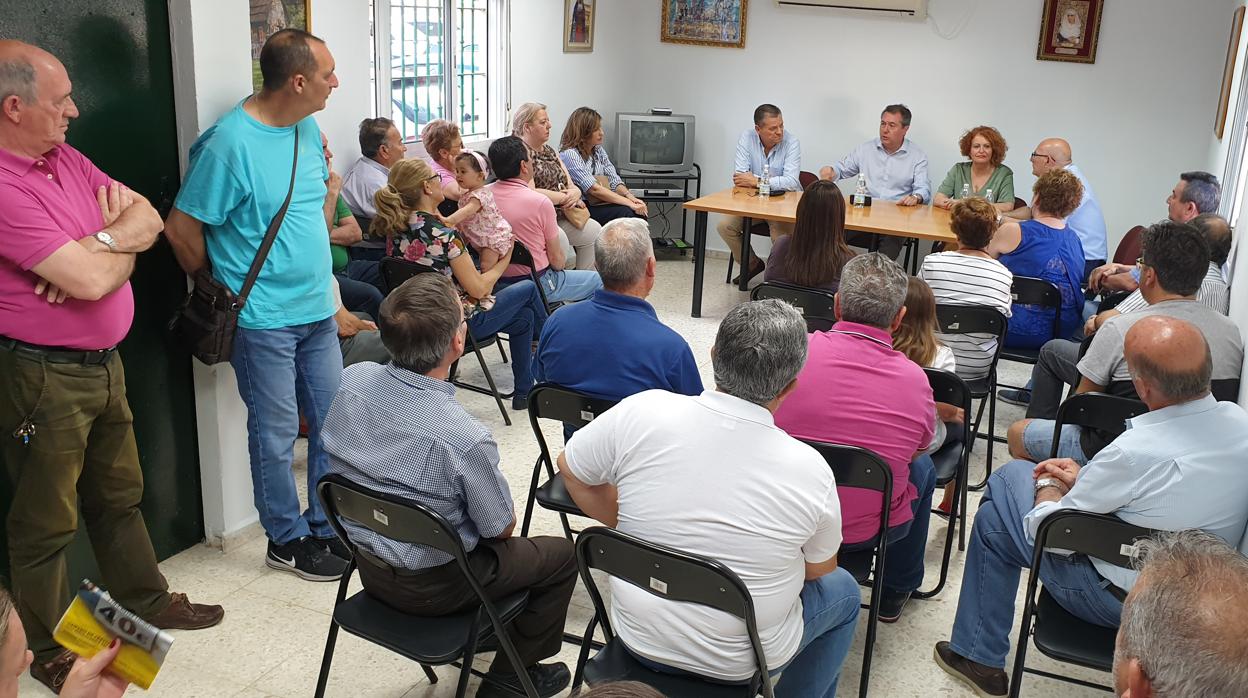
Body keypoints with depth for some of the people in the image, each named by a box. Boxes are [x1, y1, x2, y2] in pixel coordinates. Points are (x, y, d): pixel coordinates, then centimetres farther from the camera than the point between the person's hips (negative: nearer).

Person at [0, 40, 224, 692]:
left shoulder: (67, 160, 6)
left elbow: (149, 220, 6)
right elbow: (91, 280, -27)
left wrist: (99, 246, -14)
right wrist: (121, 239, -5)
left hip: (103, 363, 9)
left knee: (120, 495, 23)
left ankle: (145, 600, 41)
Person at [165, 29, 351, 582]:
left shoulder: (307, 128, 5)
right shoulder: (230, 142, -19)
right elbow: (182, 229, -13)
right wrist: (220, 293, -1)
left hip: (318, 309, 8)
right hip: (263, 320, -7)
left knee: (333, 421, 14)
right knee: (277, 433, 6)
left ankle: (328, 525, 30)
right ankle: (287, 540, 23)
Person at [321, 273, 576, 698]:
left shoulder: (352, 380, -17)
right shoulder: (466, 439, -34)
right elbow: (502, 528, -16)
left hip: (366, 565, 7)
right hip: (431, 587, -7)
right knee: (561, 556, 14)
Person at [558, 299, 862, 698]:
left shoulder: (640, 413, -21)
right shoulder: (810, 471, -22)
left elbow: (571, 470, -2)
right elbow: (819, 569, -3)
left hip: (639, 640, 3)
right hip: (737, 664, -2)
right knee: (843, 590, 25)